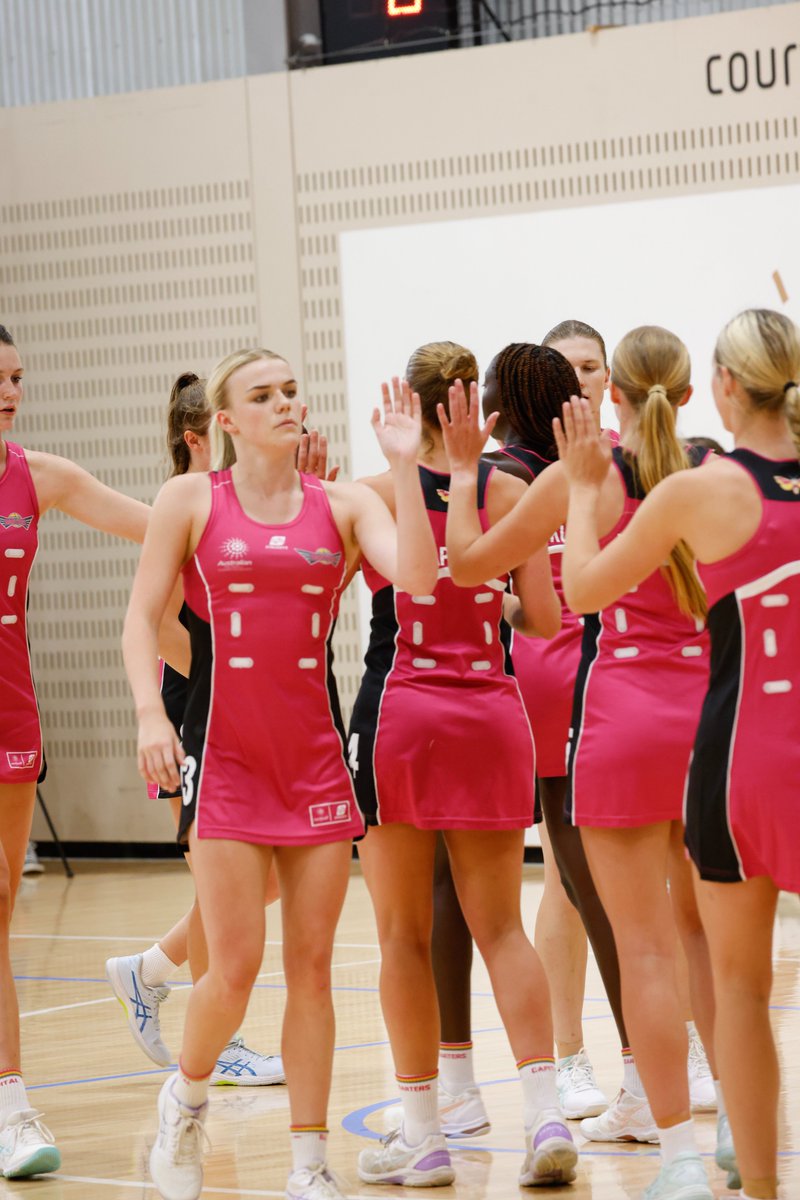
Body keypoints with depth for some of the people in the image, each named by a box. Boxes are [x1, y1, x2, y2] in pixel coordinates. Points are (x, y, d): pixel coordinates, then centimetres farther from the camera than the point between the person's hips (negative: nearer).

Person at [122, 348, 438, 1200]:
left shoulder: (341, 504, 6)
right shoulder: (190, 499, 1)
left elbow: (418, 576, -11)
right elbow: (141, 618, 0)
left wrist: (403, 465, -14)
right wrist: (150, 713, -14)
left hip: (316, 757, 2)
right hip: (223, 754, -2)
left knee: (311, 965, 3)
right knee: (235, 968, -8)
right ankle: (186, 1097, 23)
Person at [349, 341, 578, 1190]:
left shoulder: (373, 495, -5)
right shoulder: (509, 493, 1)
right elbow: (545, 618, 0)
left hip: (398, 709, -2)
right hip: (492, 712, 2)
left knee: (404, 935, 6)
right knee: (501, 928, 9)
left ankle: (421, 1134, 8)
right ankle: (544, 1115, -5)